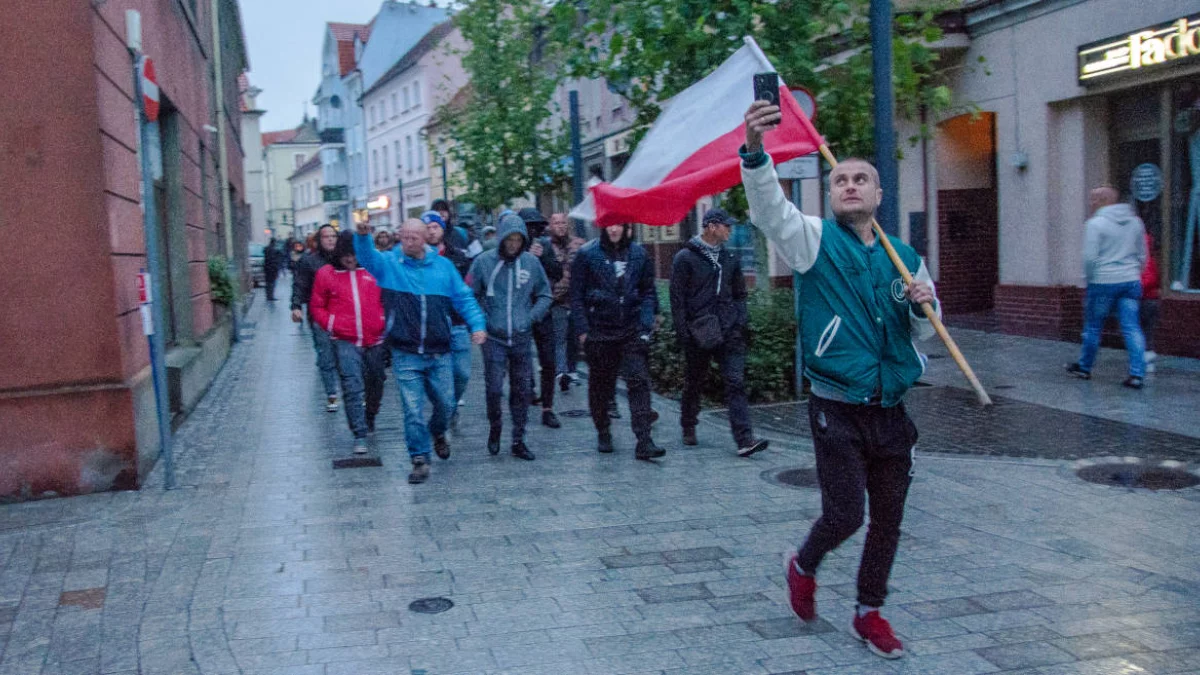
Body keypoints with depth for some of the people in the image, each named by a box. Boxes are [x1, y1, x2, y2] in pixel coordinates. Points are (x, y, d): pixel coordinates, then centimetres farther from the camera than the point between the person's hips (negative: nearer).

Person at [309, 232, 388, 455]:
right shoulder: (325, 274, 2)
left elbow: (387, 300, 12)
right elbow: (317, 306, 9)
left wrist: (384, 323, 0)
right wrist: (331, 325, -5)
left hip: (375, 340, 2)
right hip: (345, 342, -2)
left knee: (376, 383, 16)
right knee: (352, 389, -10)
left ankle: (370, 418, 41)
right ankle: (359, 436, -7)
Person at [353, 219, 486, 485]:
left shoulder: (443, 265, 6)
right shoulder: (389, 263, 0)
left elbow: (464, 298, 8)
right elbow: (367, 256, -21)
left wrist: (477, 324, -7)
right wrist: (363, 236, -42)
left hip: (439, 353, 2)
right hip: (405, 354, -2)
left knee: (446, 403, 11)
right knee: (412, 410, -2)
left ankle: (438, 433, 42)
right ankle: (420, 459, 9)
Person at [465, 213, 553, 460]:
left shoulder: (531, 262, 2)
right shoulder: (484, 261, -4)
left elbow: (545, 295, 12)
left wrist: (531, 317, -1)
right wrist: (481, 321, -6)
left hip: (522, 338, 2)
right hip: (493, 338, -2)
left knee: (522, 390, 6)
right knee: (494, 388, -5)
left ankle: (518, 440, 18)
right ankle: (495, 427, 23)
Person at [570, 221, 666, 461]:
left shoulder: (638, 253, 5)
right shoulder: (588, 254, -2)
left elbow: (648, 291, 11)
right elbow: (577, 295, 0)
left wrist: (647, 322, -2)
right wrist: (583, 329, -6)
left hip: (632, 331, 1)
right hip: (599, 331, -1)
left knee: (639, 382, -9)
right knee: (600, 385, 10)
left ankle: (644, 441, -10)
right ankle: (603, 434, 28)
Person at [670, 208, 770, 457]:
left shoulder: (730, 258, 13)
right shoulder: (686, 258, -3)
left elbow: (739, 294, 20)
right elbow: (677, 299, -6)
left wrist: (741, 322, 7)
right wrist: (683, 332, -11)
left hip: (729, 333, 3)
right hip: (698, 333, -3)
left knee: (736, 383, -7)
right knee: (694, 384, 12)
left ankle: (744, 440, -12)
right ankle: (688, 428, 34)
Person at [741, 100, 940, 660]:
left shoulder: (904, 257, 10)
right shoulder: (816, 241, -2)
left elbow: (922, 332, 17)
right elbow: (769, 207, -22)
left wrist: (923, 304, -7)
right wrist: (755, 149, -39)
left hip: (890, 411, 5)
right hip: (837, 411, -4)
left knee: (888, 518, 11)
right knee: (844, 515, -6)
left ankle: (869, 613, 30)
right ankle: (803, 567, 27)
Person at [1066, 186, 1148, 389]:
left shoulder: (1096, 223, -10)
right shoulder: (1135, 221, 11)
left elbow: (1090, 257, -14)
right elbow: (1142, 255, 16)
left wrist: (1089, 278, -1)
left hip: (1104, 282, -5)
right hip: (1131, 281, 5)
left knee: (1093, 327, 9)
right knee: (1132, 328, 2)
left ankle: (1084, 368, 22)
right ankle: (1137, 374, -5)